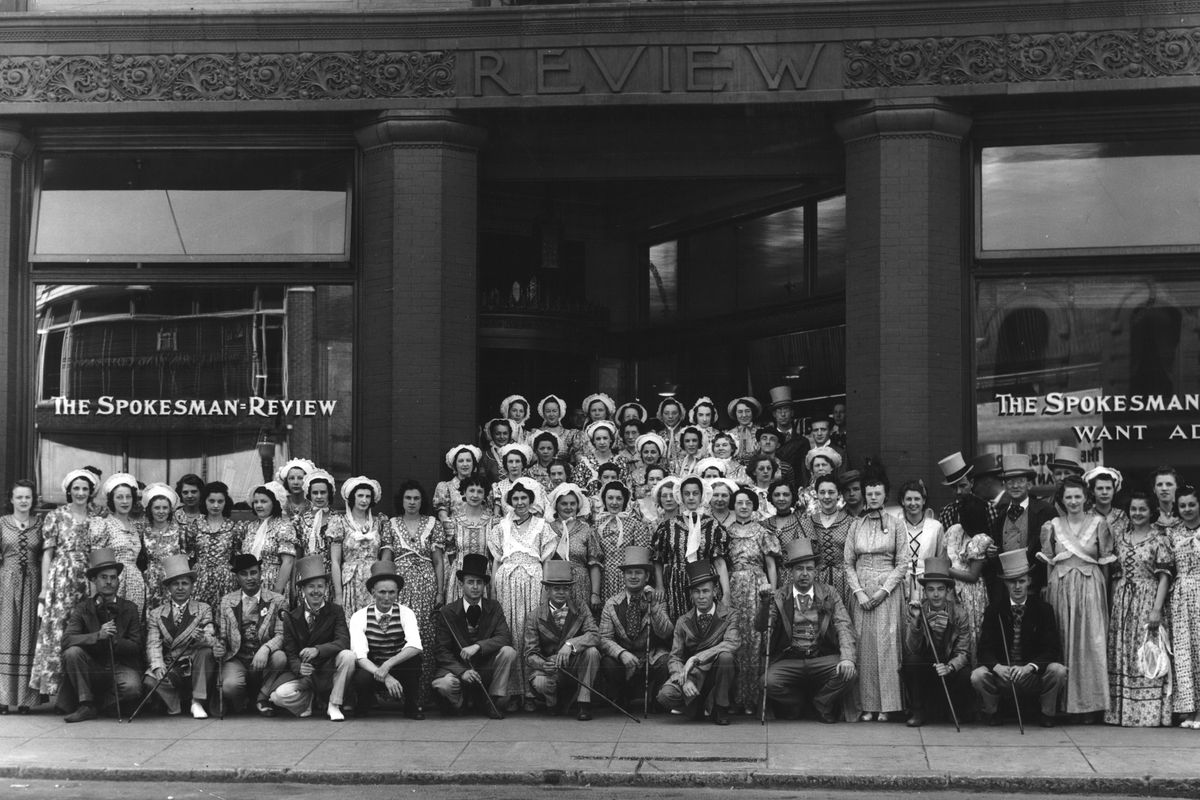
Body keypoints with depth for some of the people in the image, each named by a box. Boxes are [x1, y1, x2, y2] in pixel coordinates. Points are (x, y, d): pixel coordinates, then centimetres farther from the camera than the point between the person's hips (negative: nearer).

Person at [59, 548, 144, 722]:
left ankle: (100, 702, -2)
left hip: (121, 667, -1)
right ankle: (86, 706, -17)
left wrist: (115, 639, -21)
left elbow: (136, 648, -1)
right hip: (92, 668, 1)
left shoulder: (130, 608, 4)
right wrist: (97, 636, -27)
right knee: (72, 652, -27)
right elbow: (67, 640, -13)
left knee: (132, 688, -33)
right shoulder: (82, 609, 3)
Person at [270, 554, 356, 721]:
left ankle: (334, 706, -12)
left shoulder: (335, 611, -3)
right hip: (303, 675, 0)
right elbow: (290, 653, -4)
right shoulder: (291, 618, -2)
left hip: (329, 672, 0)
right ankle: (308, 699, 7)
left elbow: (343, 642, -18)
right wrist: (299, 668, -27)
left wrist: (317, 650, -35)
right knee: (280, 695, -30)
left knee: (347, 655, -30)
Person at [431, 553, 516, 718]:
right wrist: (462, 672, -25)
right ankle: (457, 701, 4)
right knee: (443, 684, -35)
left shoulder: (494, 608, 0)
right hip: (457, 667, -2)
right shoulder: (447, 612, -6)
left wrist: (478, 646, -29)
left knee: (508, 652, -25)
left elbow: (505, 638, -13)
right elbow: (441, 650, -9)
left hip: (486, 671, 2)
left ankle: (493, 702, -9)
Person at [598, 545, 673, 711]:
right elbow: (604, 639, -6)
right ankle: (622, 699, 0)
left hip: (652, 658, 0)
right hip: (623, 658, 0)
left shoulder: (658, 601, 0)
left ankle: (649, 698, -1)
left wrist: (653, 606, -26)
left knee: (666, 664, -31)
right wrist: (622, 653, -27)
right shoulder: (612, 603, 0)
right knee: (608, 665, -31)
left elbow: (666, 634, -13)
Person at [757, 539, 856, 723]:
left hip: (823, 659, 1)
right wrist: (765, 604, -29)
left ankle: (822, 704, 5)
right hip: (787, 661, 0)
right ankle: (794, 704, 8)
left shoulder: (830, 594, 5)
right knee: (768, 682, -28)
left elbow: (844, 627, -6)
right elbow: (760, 626, -8)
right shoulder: (779, 597, 4)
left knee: (848, 673, -28)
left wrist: (848, 658, -24)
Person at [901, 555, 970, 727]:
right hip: (923, 668, 0)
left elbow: (962, 653, -12)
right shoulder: (918, 611, -8)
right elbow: (912, 650, -18)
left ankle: (928, 707, -4)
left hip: (947, 668, 1)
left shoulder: (959, 615, -8)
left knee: (965, 675, -30)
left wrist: (949, 667, -34)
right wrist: (915, 620, -32)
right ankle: (918, 711, -12)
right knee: (911, 660, -31)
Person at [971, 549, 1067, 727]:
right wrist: (997, 667, -27)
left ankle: (1047, 714, -2)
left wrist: (1029, 667, -27)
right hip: (1002, 674, 0)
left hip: (1033, 674, 0)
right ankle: (991, 712, 2)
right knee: (978, 676, -29)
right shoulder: (994, 610, 2)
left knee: (1058, 671, -29)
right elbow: (985, 649, -4)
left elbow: (1052, 649, -9)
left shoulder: (1043, 609, -1)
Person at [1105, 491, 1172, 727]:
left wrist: (1157, 609, -14)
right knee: (1121, 654, 5)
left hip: (1148, 600, -4)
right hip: (1121, 600, 4)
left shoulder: (1159, 538, -3)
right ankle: (1122, 710, 11)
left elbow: (1164, 576, -7)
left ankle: (1148, 712, 0)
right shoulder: (1119, 534, 9)